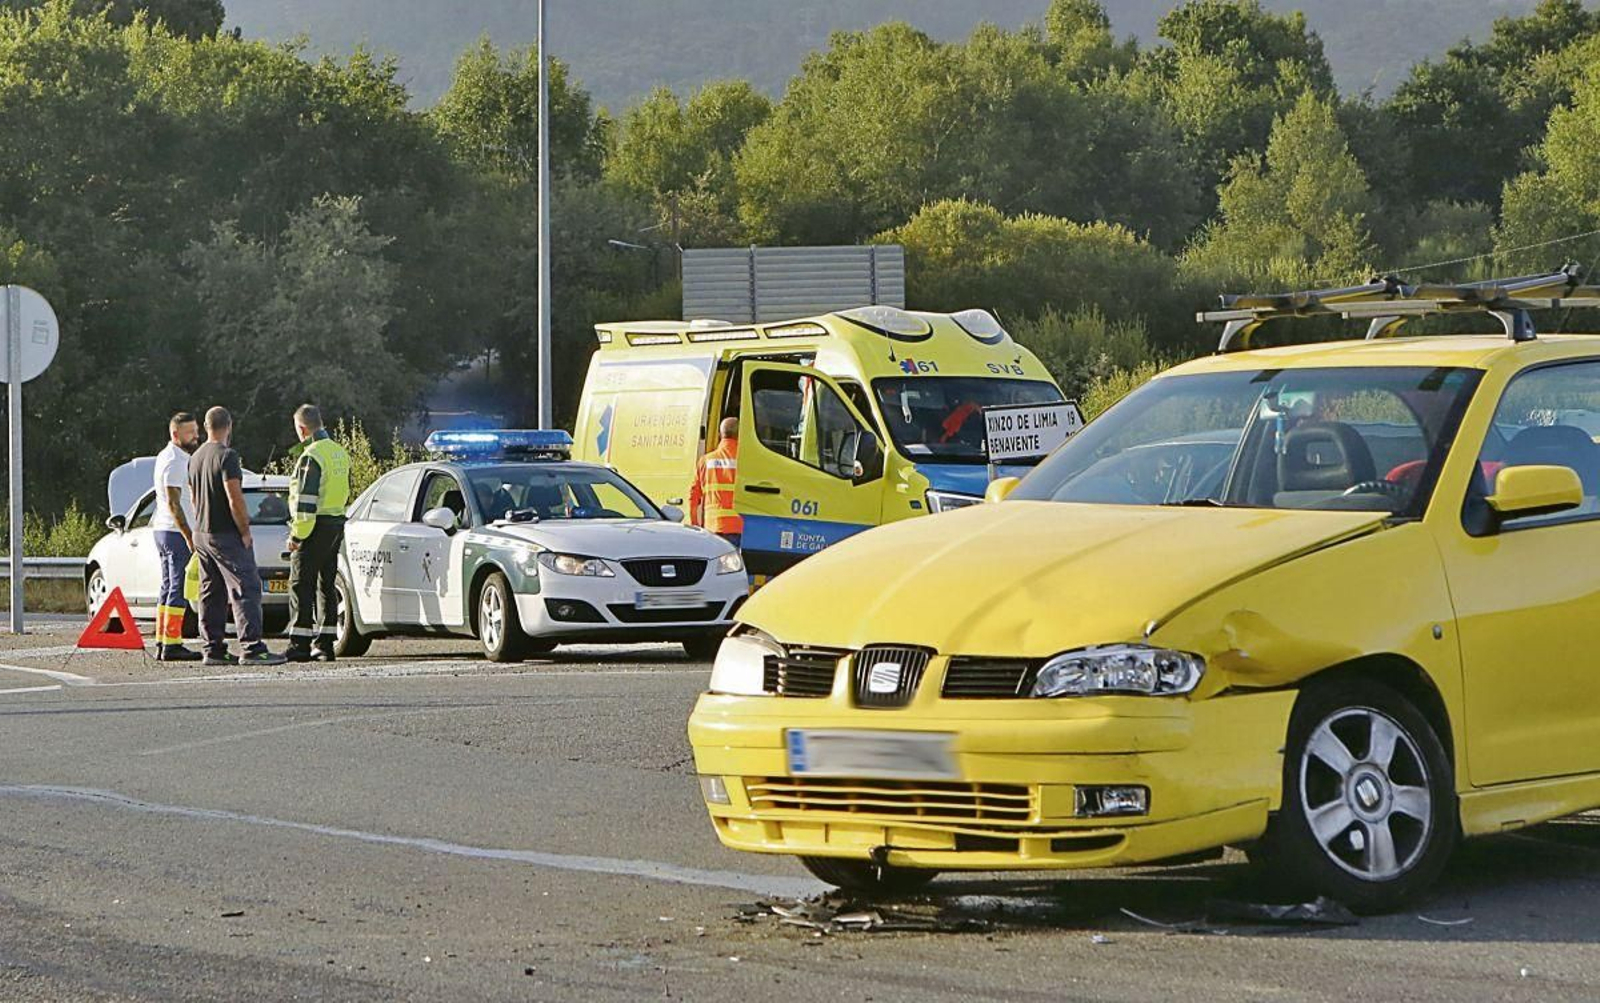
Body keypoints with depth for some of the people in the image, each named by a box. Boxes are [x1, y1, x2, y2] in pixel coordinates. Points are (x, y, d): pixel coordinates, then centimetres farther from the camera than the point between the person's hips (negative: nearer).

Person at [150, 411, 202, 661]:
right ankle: (172, 645, -12)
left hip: (162, 529, 10)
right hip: (177, 531, -10)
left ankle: (162, 644, 13)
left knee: (169, 586, 12)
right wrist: (189, 536, -22)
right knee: (179, 588, -10)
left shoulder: (164, 457, 18)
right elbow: (173, 503, -20)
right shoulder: (175, 461, -15)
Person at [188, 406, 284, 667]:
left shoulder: (195, 458, 13)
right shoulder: (226, 456, -15)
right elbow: (235, 499, -19)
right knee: (245, 590, -9)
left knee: (211, 595, 11)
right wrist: (245, 532, -12)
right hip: (226, 536, -9)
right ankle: (251, 648, -16)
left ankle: (213, 649, 10)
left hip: (202, 534, 9)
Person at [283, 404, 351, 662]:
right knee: (326, 584, 11)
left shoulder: (311, 457, -16)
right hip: (337, 523, 9)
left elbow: (306, 500, -20)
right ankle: (325, 644, 11)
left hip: (316, 527, -9)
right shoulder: (340, 453, 13)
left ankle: (299, 644, -8)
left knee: (301, 584, -5)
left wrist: (297, 535, -16)